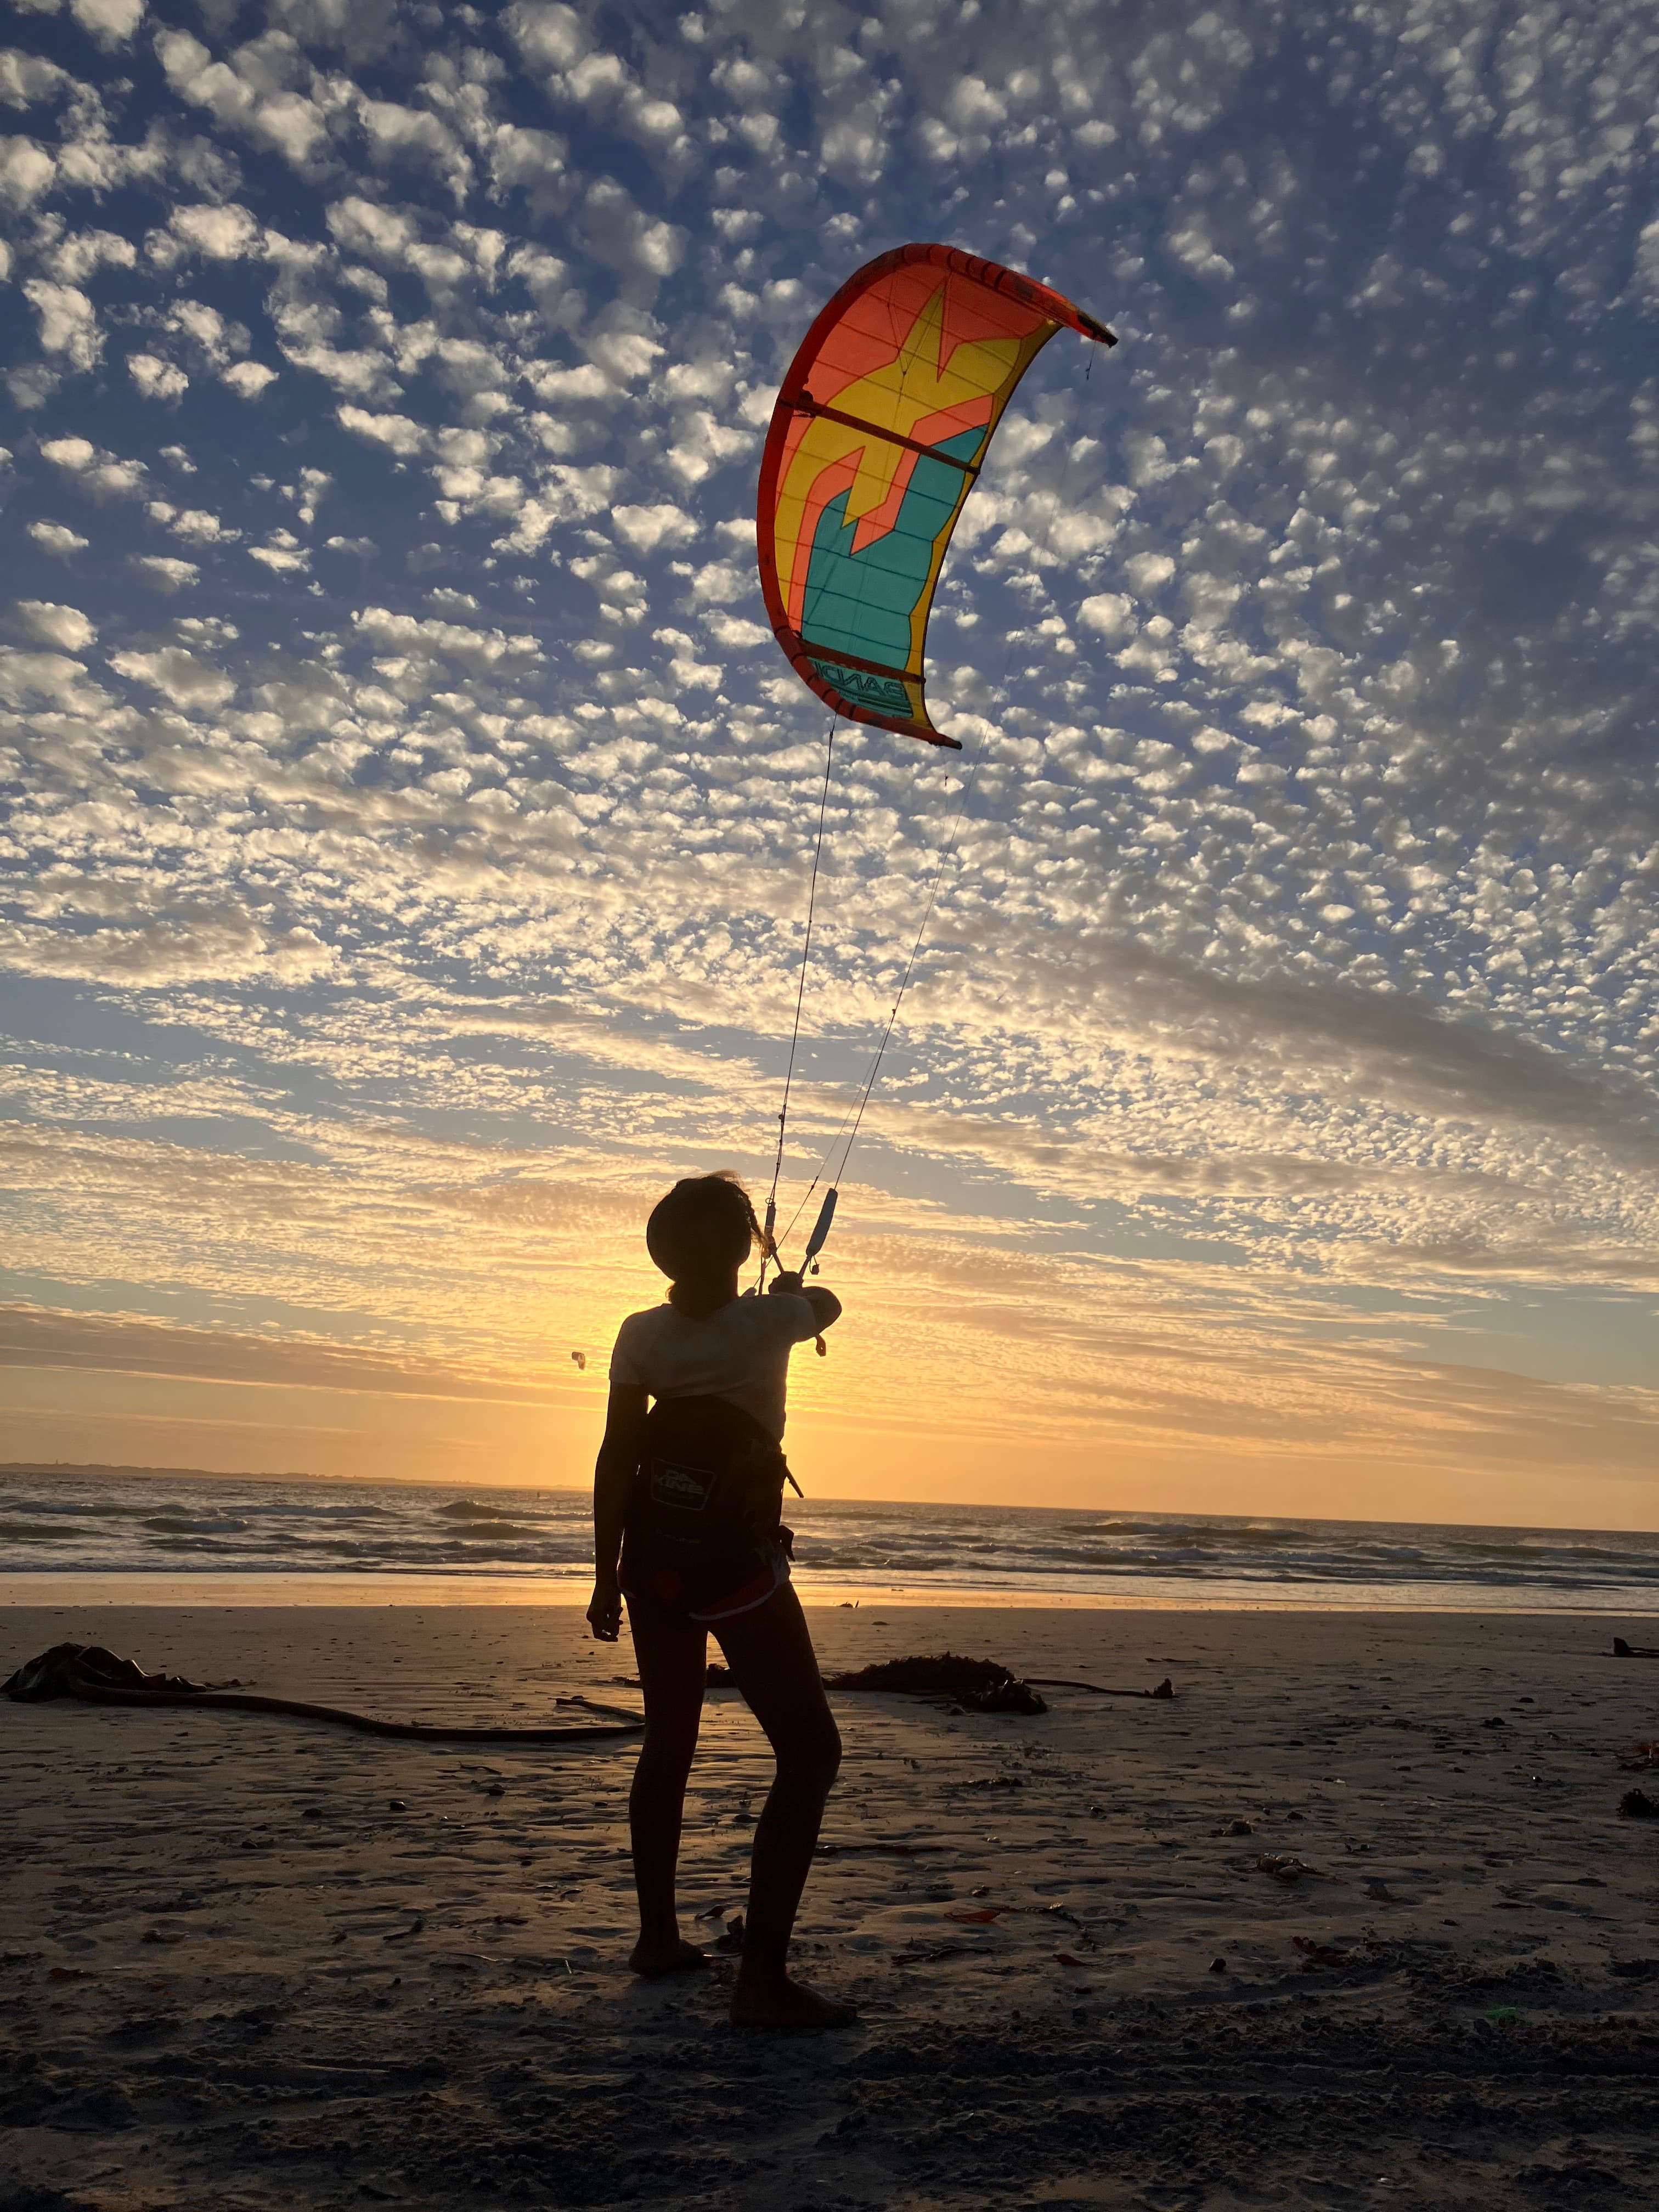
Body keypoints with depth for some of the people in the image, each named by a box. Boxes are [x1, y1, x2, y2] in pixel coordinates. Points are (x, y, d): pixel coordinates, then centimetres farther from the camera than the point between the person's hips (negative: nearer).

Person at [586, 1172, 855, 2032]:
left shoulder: (642, 1335, -4)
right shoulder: (767, 1322, -13)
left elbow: (615, 1461, 0)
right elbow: (827, 1304, 10)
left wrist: (607, 1576, 8)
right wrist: (792, 1286, 34)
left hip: (653, 1563, 6)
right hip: (740, 1570, -5)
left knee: (669, 1741, 20)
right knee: (811, 1754, 1)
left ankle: (659, 1937, 31)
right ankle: (763, 1977, -3)